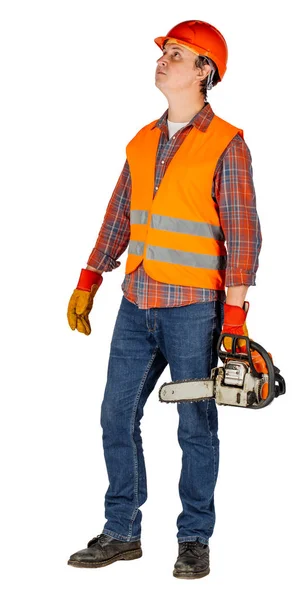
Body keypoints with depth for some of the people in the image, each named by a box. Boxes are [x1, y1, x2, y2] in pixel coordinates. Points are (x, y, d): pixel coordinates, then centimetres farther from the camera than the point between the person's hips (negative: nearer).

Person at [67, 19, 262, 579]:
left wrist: (235, 317, -16)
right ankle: (122, 532, 20)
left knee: (196, 428, 4)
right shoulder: (142, 141, 11)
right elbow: (119, 217, 16)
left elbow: (242, 233, -11)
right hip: (136, 304, 6)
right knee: (117, 417, 8)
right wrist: (87, 285, 11)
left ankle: (194, 540, 16)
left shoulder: (226, 144, -8)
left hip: (193, 309, -6)